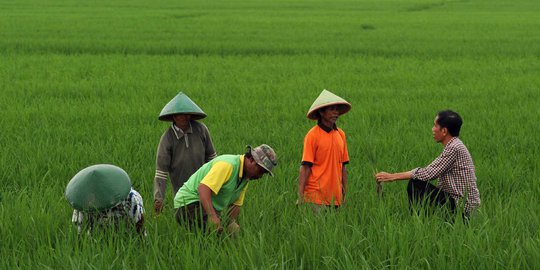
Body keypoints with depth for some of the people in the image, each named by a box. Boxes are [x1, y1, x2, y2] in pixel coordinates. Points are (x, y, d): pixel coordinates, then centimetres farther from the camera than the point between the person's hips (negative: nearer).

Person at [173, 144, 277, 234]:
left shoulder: (246, 178, 10)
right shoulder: (228, 165, -22)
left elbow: (236, 204, 14)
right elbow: (203, 188, -32)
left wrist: (231, 223, -4)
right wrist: (213, 216, -41)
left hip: (211, 208, 9)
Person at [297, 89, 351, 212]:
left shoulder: (341, 134, 10)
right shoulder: (312, 135, -7)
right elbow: (305, 167, -10)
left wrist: (345, 193, 12)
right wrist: (300, 197, -14)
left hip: (335, 197, 6)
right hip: (316, 196, -6)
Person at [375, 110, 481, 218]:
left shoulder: (454, 148, -19)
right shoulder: (452, 146, 12)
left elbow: (428, 174, -22)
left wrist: (393, 176, -17)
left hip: (462, 207, -10)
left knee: (415, 184, -16)